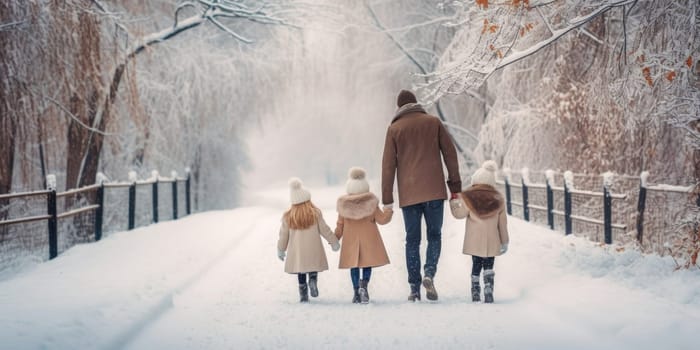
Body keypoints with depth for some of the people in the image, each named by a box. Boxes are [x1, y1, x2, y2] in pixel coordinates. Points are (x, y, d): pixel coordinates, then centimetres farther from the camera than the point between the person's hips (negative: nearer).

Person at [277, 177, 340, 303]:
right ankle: (313, 280, -15)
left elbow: (283, 235, 4)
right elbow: (324, 229, -1)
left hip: (297, 252, 1)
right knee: (313, 269, 13)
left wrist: (281, 250, 18)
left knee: (301, 274, 11)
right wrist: (334, 242, 12)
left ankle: (303, 295, 8)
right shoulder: (315, 213, -7)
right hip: (313, 250, -1)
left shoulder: (288, 216, -4)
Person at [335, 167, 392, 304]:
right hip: (369, 239, -2)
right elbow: (381, 219, -5)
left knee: (354, 265, 7)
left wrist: (335, 238, 15)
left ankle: (356, 293, 4)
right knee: (368, 264, 3)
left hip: (351, 240, 2)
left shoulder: (344, 204, 0)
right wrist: (389, 211, 8)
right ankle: (364, 284, -22)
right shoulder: (371, 203, -6)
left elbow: (340, 225, 5)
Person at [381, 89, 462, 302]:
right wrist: (455, 187, 9)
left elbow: (388, 165, 2)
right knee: (434, 235, 10)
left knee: (412, 240, 8)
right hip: (434, 190, 0)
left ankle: (414, 287, 4)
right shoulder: (433, 122, 7)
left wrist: (387, 199, 4)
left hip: (408, 194, 0)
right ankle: (429, 273, -14)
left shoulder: (394, 129, 5)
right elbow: (450, 154, 5)